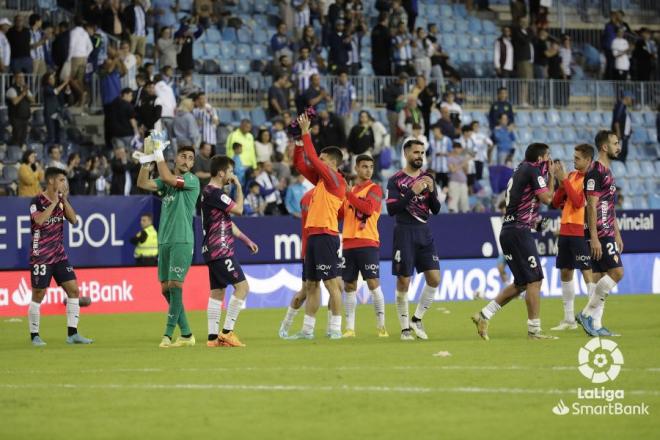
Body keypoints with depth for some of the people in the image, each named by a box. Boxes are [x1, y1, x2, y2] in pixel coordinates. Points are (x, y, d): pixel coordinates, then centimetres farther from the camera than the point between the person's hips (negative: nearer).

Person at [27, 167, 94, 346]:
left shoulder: (61, 200, 9)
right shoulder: (37, 202, -11)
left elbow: (73, 220, 2)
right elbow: (39, 220, -28)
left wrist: (65, 200, -6)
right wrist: (54, 202, -21)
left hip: (59, 256, 7)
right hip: (41, 256, -7)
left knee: (73, 290, 0)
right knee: (38, 295, -2)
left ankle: (72, 333, 4)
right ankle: (34, 336, 9)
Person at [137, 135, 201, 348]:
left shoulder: (192, 180, -3)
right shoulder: (167, 181, 16)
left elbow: (168, 178, -17)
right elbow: (143, 183, 5)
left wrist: (159, 153, -9)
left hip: (182, 241, -7)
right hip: (164, 241, 7)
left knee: (175, 285, -13)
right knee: (166, 289, 6)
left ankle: (169, 334, -14)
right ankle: (186, 333, 13)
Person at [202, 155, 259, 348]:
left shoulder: (214, 193, 19)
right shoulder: (213, 193, -15)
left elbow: (227, 222, 25)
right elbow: (238, 209, -15)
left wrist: (246, 240, 24)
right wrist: (239, 187, -2)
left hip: (214, 251, 11)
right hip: (220, 250, -11)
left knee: (217, 292, 8)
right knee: (242, 286, -11)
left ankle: (213, 337, 7)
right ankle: (227, 332, -12)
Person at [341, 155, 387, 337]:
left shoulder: (374, 189, -1)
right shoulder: (351, 190, 18)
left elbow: (368, 208, -18)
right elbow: (342, 213, 18)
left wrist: (348, 194, -15)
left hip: (368, 243, -6)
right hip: (349, 243, 6)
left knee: (373, 283, -10)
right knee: (349, 286, 6)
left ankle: (381, 326, -5)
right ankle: (350, 328, 10)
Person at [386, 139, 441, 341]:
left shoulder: (428, 178, 10)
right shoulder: (396, 180, -3)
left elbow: (436, 209, 9)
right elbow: (391, 209, -13)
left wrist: (431, 191, -9)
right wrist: (412, 192, -19)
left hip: (425, 233, 4)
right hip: (404, 233, -4)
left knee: (434, 279, -4)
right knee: (403, 282, -1)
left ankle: (417, 319, 12)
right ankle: (405, 328, 9)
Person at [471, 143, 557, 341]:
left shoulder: (520, 170, 19)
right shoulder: (533, 170, -7)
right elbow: (546, 198, -12)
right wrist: (551, 176, 2)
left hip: (508, 230, 10)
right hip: (519, 231, -10)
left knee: (521, 283, 14)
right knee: (535, 280, -6)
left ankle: (484, 315, 12)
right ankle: (534, 329, -7)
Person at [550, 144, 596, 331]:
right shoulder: (571, 175, 13)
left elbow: (578, 202, -19)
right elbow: (555, 203, 13)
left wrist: (565, 180, -16)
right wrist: (561, 184, -3)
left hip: (581, 232, -8)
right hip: (565, 230, 8)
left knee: (587, 272, -9)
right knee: (565, 272, 10)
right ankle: (569, 319, 18)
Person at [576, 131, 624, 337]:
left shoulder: (607, 171, 17)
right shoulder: (595, 172, -13)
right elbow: (592, 206, -18)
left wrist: (617, 234, 23)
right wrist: (594, 237, -22)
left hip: (608, 233, 10)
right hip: (600, 234, -10)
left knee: (601, 277, 8)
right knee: (616, 272, -14)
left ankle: (595, 324, 8)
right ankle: (587, 314, -8)